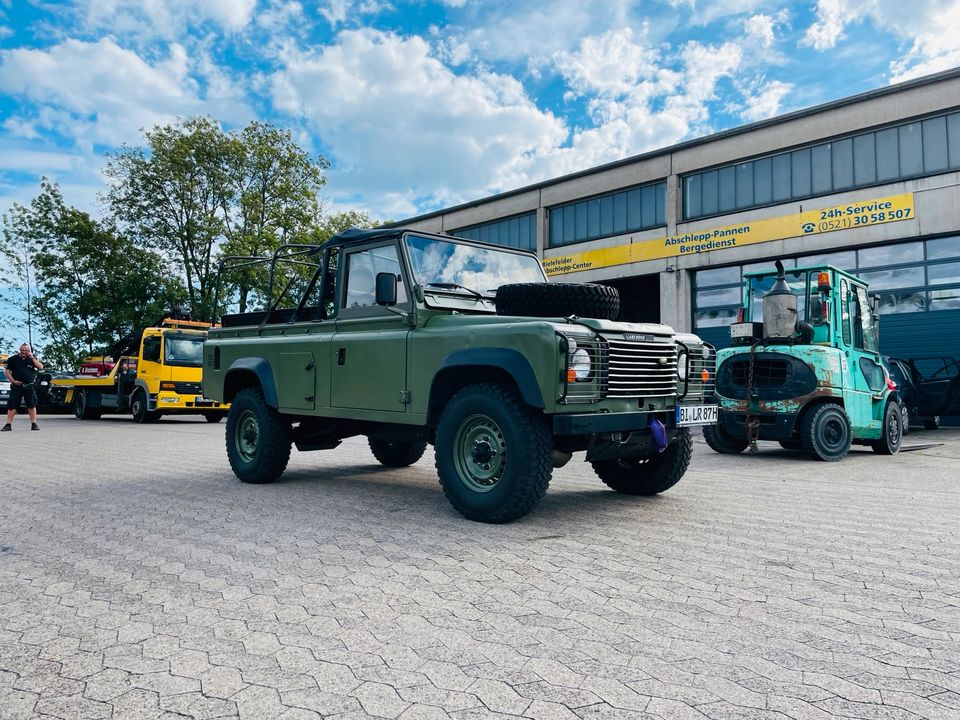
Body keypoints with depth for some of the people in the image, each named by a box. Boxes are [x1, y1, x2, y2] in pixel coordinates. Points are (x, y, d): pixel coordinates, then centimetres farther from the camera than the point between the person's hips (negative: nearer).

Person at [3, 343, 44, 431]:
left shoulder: (32, 359, 9)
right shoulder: (13, 359, 5)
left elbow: (41, 367, -6)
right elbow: (6, 371, 5)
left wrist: (32, 358, -9)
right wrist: (13, 381, -7)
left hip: (29, 386, 1)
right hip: (16, 386, -1)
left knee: (32, 405, 0)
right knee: (12, 405, -1)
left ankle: (34, 424, 5)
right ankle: (8, 425, 3)